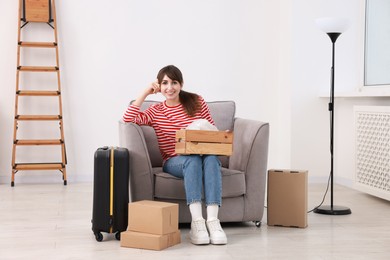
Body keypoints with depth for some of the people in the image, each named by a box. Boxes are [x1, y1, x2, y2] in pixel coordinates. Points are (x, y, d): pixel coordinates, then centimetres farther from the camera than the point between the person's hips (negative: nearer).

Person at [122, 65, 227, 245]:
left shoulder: (196, 102, 11)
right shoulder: (155, 111, 10)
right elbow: (128, 119, -6)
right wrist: (146, 93, -2)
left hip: (203, 155, 1)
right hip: (173, 161, -1)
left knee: (211, 158, -35)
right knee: (193, 160, -36)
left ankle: (212, 220, -44)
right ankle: (197, 221, -44)